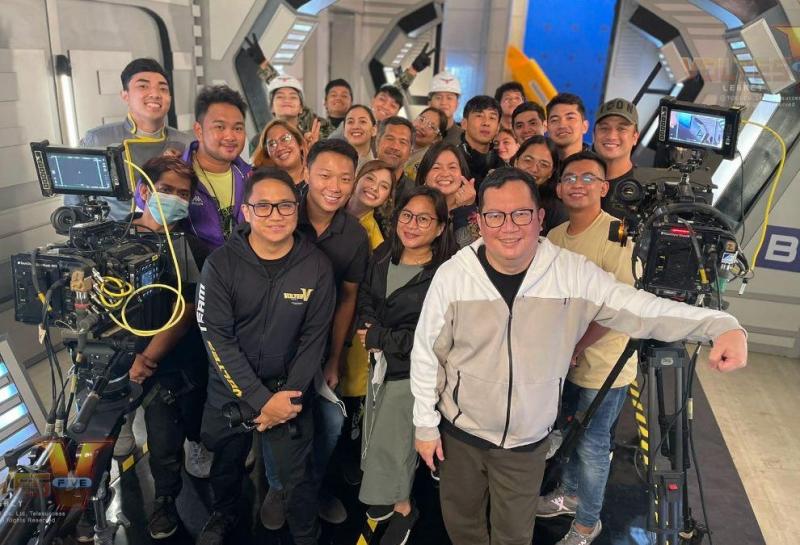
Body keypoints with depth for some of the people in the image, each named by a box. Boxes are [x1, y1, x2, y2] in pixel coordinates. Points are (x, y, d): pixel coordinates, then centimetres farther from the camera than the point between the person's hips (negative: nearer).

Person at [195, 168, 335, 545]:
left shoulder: (317, 266, -12)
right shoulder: (221, 263, -15)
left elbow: (314, 338, -8)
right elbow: (217, 337, -17)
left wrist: (288, 396, -13)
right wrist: (260, 399, -20)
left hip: (289, 390, -1)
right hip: (230, 389, 1)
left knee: (297, 475, 7)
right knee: (226, 464, 23)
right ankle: (224, 513, 55)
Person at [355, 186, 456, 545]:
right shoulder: (382, 256, 0)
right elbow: (365, 297, 12)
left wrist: (380, 339, -17)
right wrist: (368, 326, -10)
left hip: (413, 371, -6)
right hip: (380, 362, 7)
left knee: (393, 439, 7)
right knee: (377, 434, 20)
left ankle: (402, 508, 37)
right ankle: (390, 495, 49)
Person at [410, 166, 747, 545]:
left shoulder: (575, 273, -15)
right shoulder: (451, 276, -17)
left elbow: (642, 309, -12)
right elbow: (427, 354, -7)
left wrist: (722, 326, -28)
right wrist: (425, 424, -1)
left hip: (527, 441, 0)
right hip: (459, 432, 1)